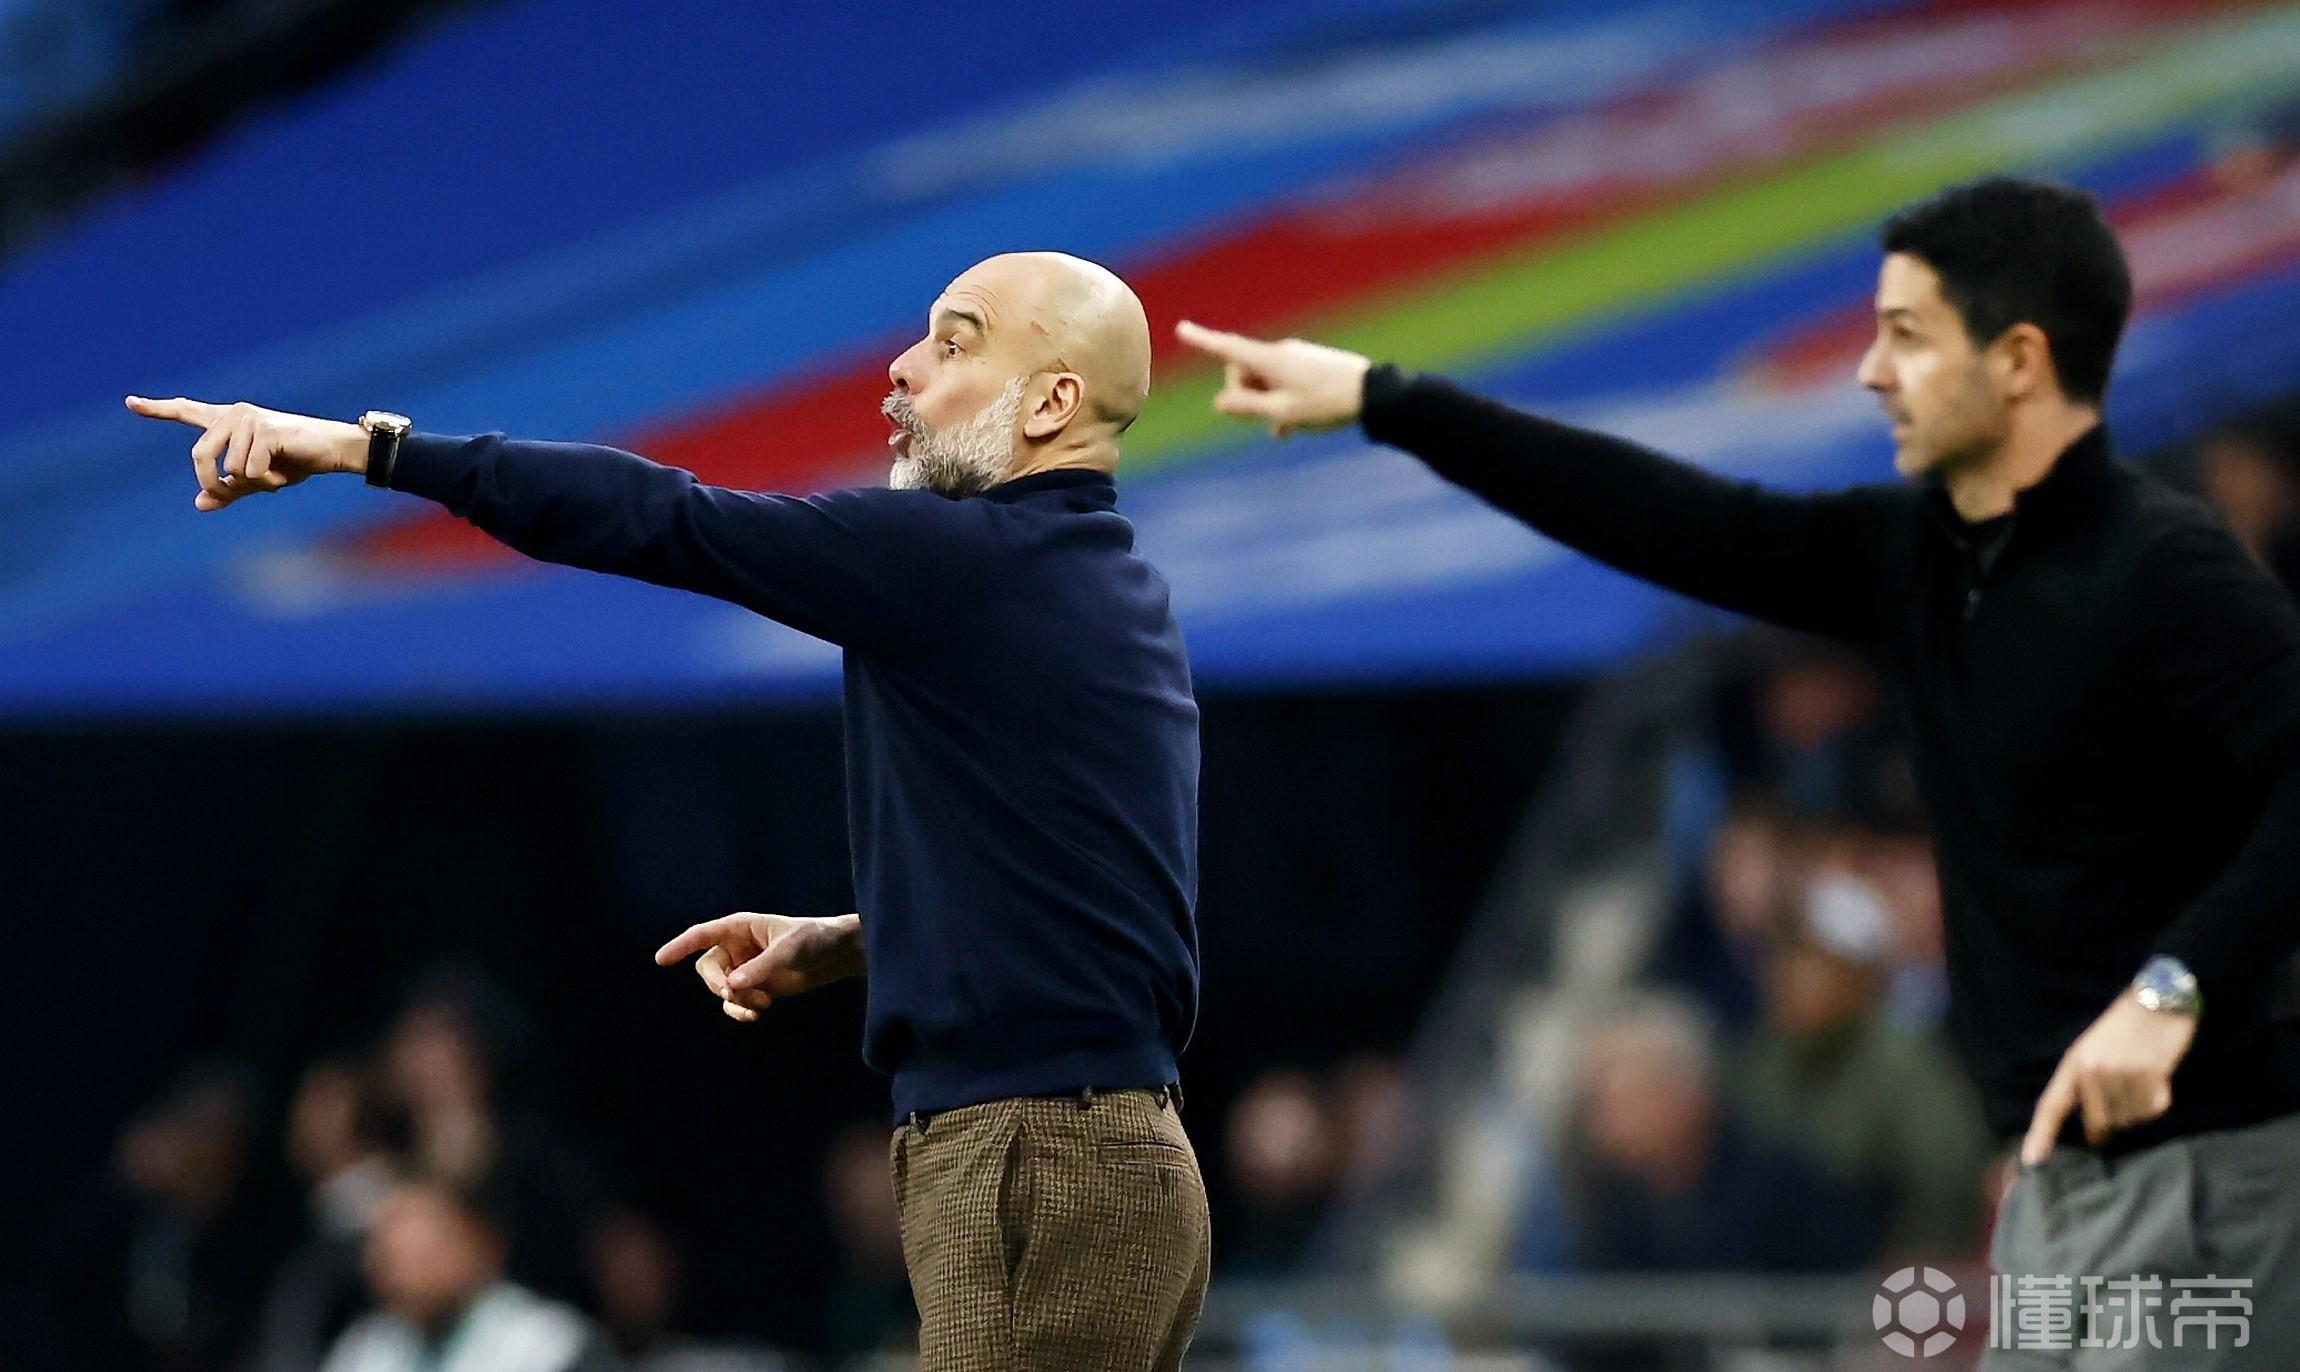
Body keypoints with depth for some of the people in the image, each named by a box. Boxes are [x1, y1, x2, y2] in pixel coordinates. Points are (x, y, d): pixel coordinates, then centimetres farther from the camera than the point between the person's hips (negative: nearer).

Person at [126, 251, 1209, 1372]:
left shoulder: (965, 561, -12)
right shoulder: (1103, 584, 17)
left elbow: (663, 520, -13)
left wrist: (363, 446, -11)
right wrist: (844, 945, 17)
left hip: (1040, 1176, -10)